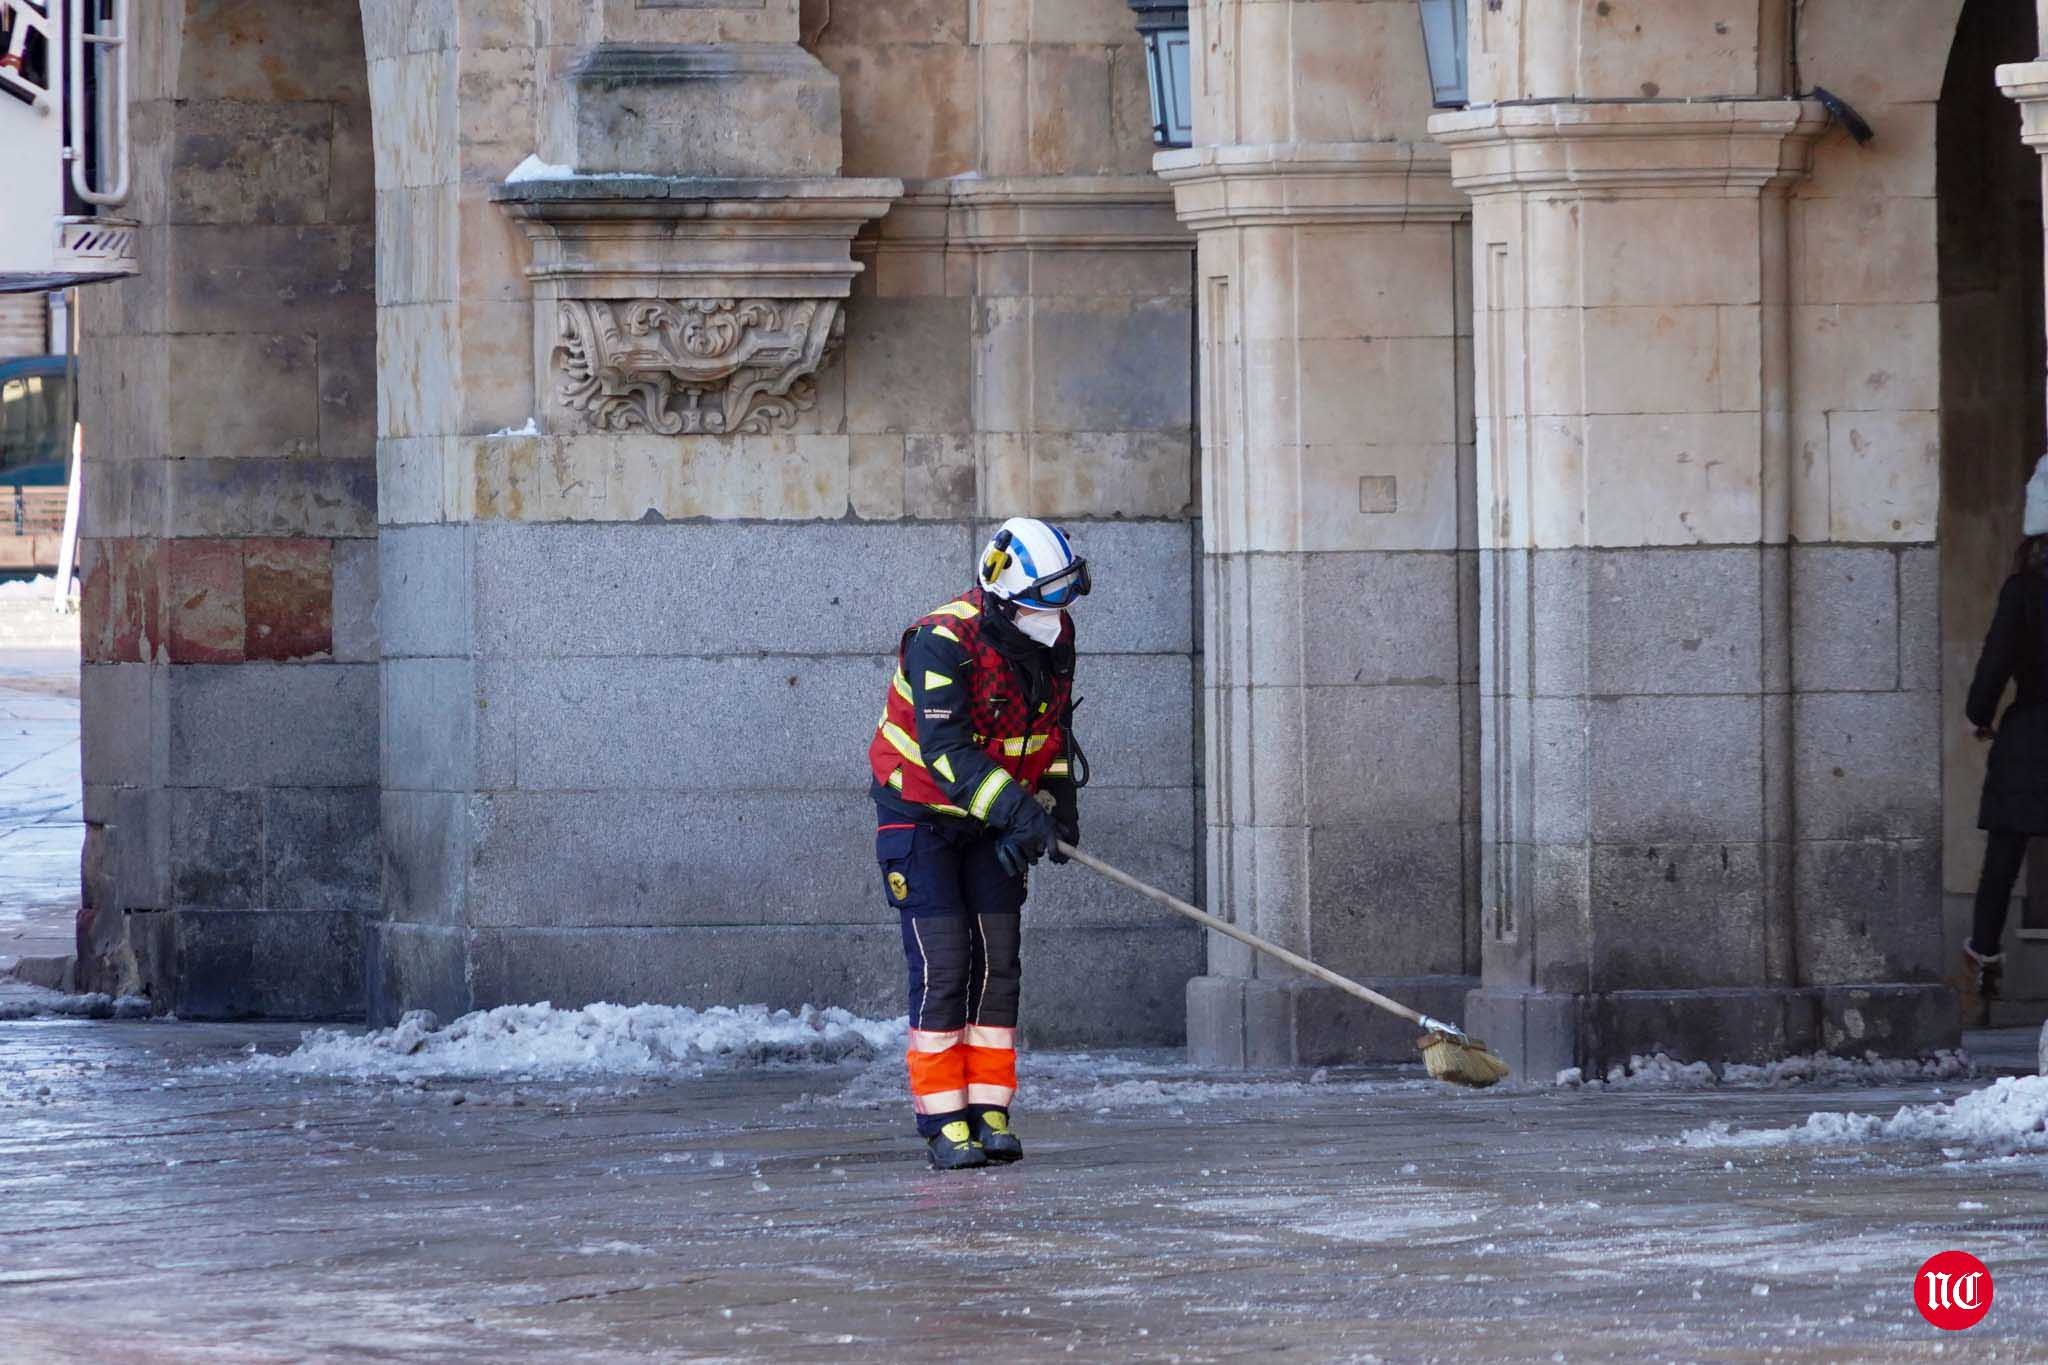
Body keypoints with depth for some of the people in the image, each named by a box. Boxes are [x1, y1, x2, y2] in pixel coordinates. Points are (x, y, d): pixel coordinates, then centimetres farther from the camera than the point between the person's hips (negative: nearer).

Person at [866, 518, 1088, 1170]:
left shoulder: (1054, 637, -5)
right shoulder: (941, 644, -28)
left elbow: (1054, 724, 11)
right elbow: (946, 750, -34)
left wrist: (1058, 795, -3)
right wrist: (1018, 809, -40)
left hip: (994, 820, 6)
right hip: (920, 814, -6)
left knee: (997, 963, 1)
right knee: (941, 965, -11)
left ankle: (990, 1116, 5)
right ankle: (944, 1126, -9)